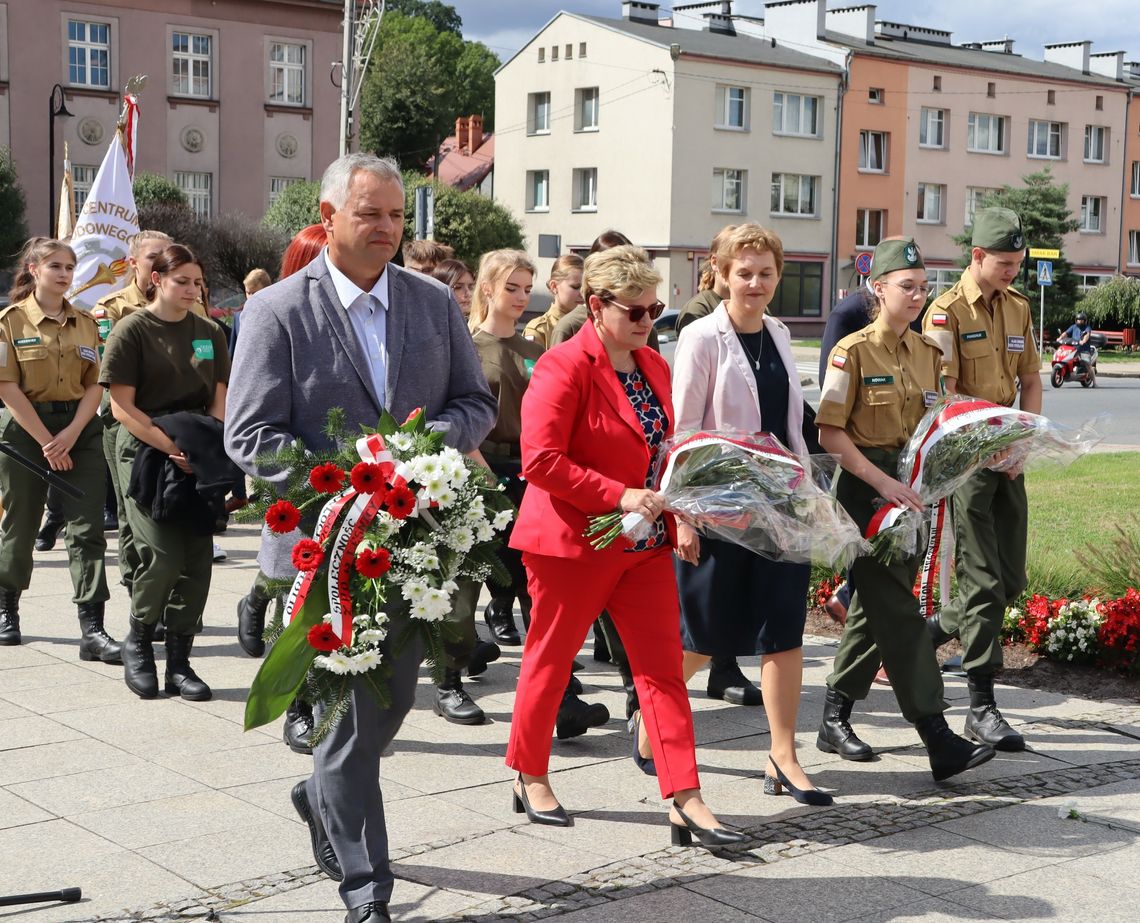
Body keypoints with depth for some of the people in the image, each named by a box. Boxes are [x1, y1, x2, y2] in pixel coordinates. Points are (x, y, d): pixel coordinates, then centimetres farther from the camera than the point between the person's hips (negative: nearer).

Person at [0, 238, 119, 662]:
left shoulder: (86, 322, 9)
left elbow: (94, 385, 5)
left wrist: (71, 433, -10)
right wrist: (46, 441, -13)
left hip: (79, 428, 3)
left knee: (88, 528, -6)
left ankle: (92, 630, -7)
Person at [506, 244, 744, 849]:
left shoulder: (653, 367, 11)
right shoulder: (564, 367, -14)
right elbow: (541, 461, -21)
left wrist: (668, 496, 5)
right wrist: (619, 496, -23)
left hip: (644, 543, 7)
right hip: (572, 540, -7)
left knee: (663, 666, 2)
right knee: (550, 658, 9)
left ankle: (685, 801, 3)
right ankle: (530, 779, 27)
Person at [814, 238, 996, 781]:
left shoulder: (929, 352, 10)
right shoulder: (853, 352, -9)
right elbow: (830, 433, -13)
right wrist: (884, 483, -20)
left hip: (911, 488, 7)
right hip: (867, 490, -7)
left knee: (877, 607, 12)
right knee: (898, 612, -9)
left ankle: (835, 720, 25)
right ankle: (938, 741, -11)